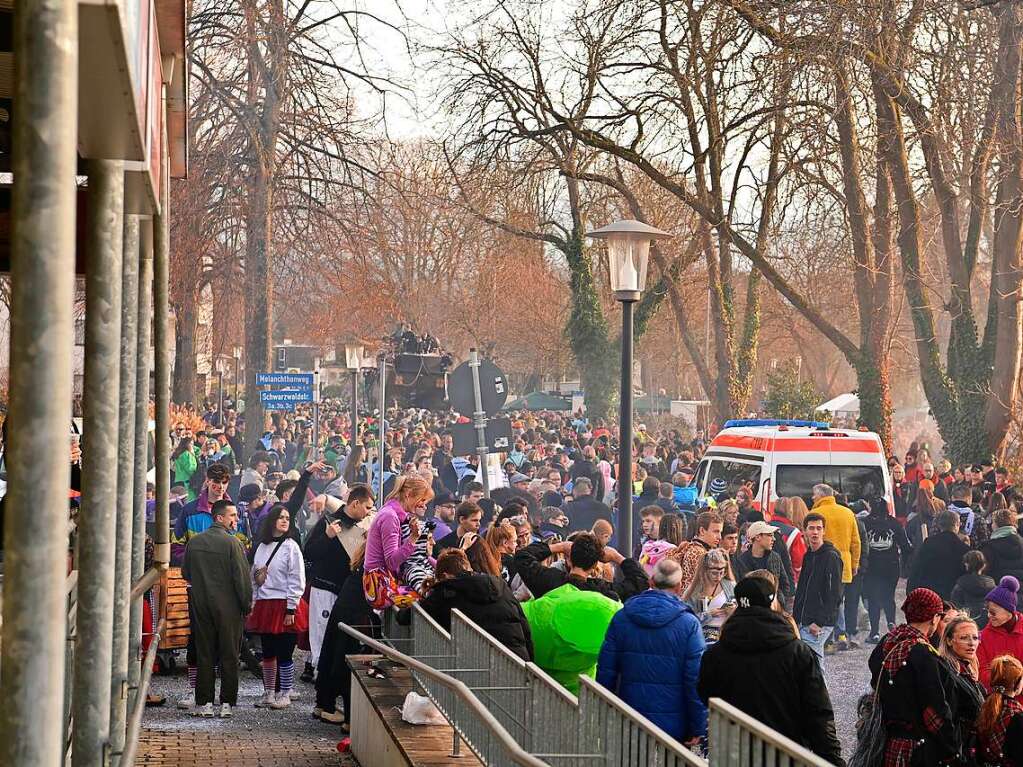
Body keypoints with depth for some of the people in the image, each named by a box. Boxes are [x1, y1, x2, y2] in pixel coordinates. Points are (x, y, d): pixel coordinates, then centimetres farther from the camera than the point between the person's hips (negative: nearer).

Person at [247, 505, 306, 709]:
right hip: (264, 606, 6)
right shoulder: (262, 547, 13)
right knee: (267, 652, 11)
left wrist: (291, 609, -13)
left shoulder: (291, 546, -5)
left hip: (283, 607, -6)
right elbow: (254, 577, 17)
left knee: (283, 652, -4)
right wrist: (253, 603, 11)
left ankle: (285, 693, 5)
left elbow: (297, 581, -9)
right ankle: (269, 692, 20)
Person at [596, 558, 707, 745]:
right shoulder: (689, 624, -7)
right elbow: (695, 680, -8)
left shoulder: (621, 617, 2)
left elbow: (606, 671, 5)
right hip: (674, 726, -3)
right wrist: (698, 728, -2)